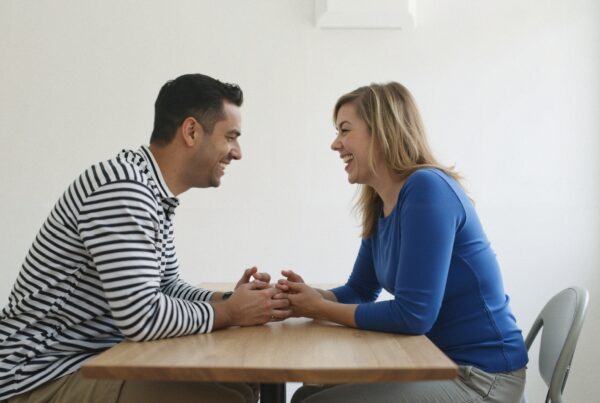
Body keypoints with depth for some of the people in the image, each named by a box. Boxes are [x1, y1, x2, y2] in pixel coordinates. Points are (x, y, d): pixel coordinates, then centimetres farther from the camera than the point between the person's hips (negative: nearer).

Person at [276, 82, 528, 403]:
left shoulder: (426, 189, -21)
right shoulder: (380, 207, 6)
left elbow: (413, 314, -26)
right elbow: (359, 292, 16)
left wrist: (320, 309, -14)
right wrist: (310, 295, -5)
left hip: (481, 374, -8)